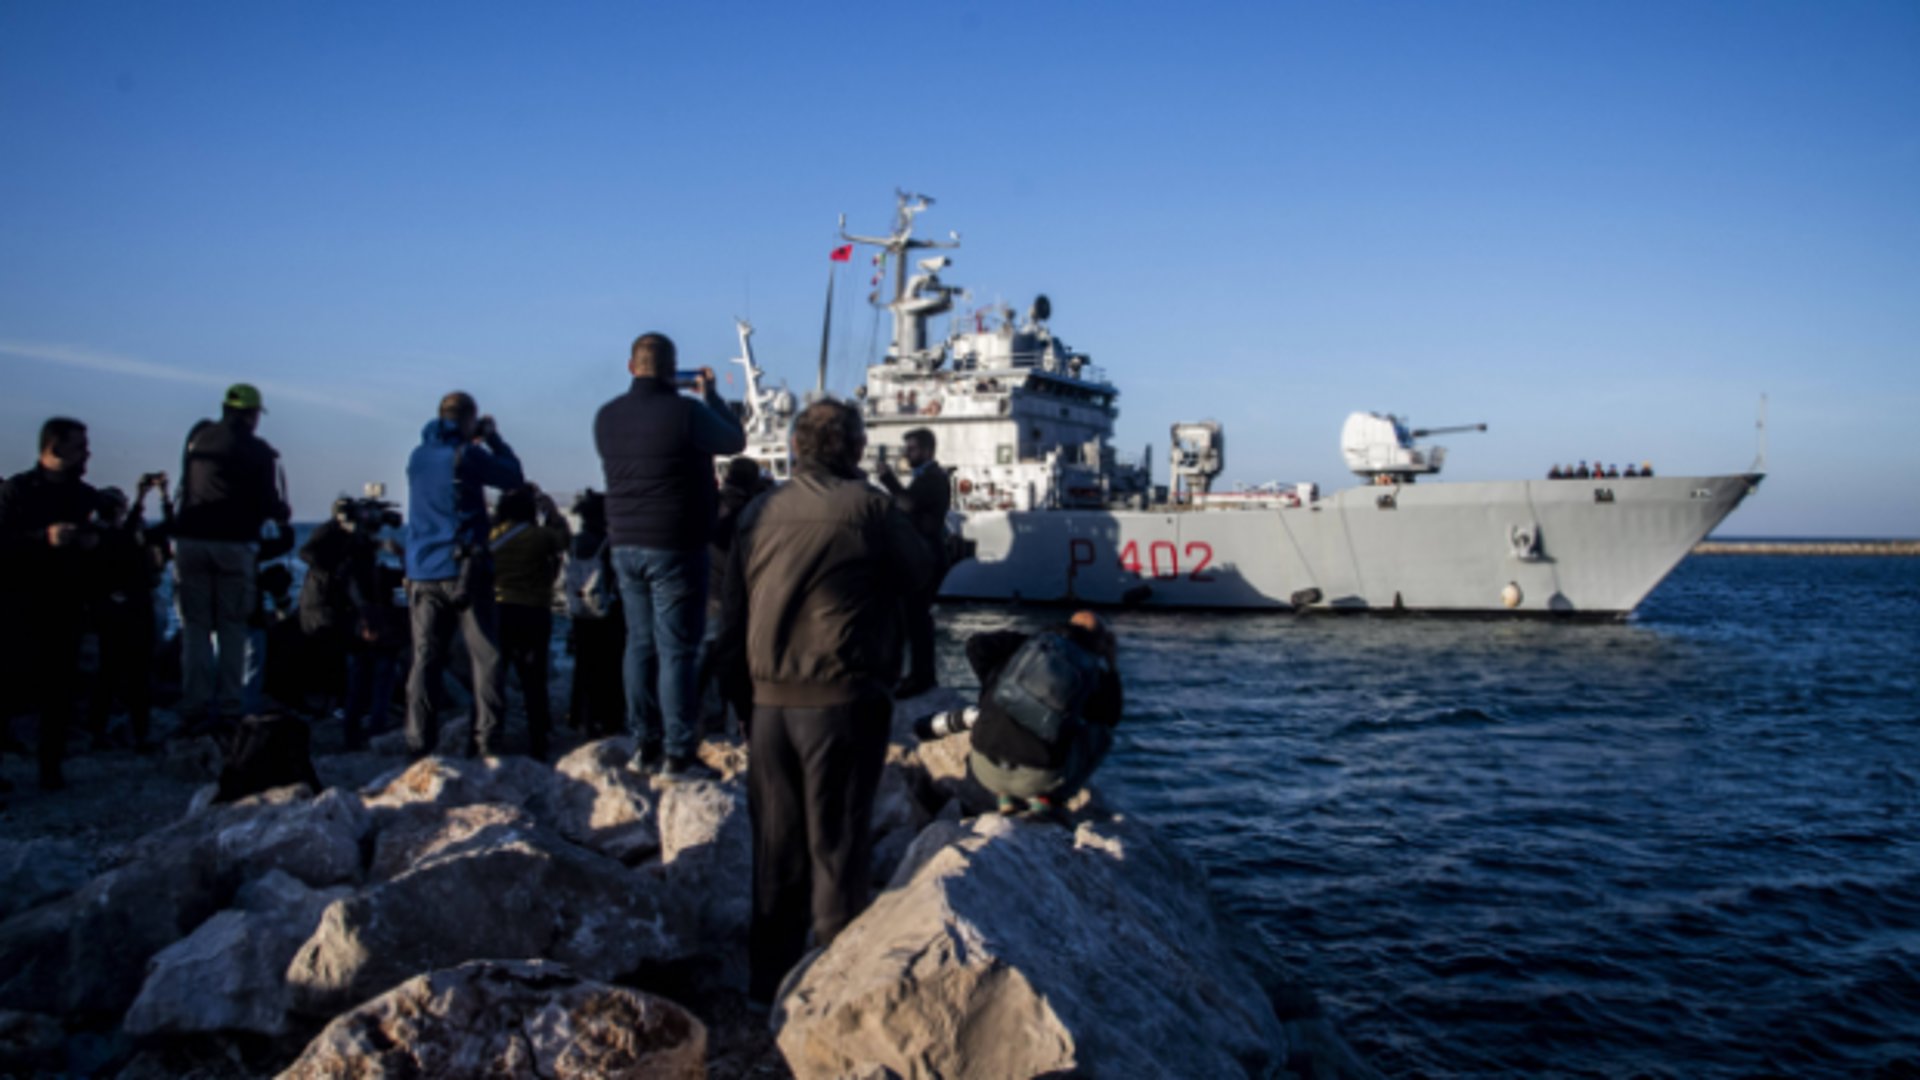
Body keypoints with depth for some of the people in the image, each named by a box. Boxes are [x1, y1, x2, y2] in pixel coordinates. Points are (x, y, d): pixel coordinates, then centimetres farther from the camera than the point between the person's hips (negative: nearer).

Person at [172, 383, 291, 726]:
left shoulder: (198, 436, 9)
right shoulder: (259, 452, -2)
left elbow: (185, 485, 18)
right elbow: (268, 505, -4)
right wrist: (284, 513, 16)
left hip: (190, 540, 2)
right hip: (234, 544, -2)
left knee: (194, 625, 8)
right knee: (233, 628, 6)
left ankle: (194, 703, 5)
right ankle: (229, 704, 4)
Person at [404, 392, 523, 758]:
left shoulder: (418, 457, 11)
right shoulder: (466, 454, -7)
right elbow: (513, 477, 3)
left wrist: (473, 441, 25)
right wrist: (492, 437, 14)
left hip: (422, 573, 5)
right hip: (464, 570, -5)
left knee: (424, 659, 4)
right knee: (486, 657, -1)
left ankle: (419, 744, 2)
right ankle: (485, 741, -5)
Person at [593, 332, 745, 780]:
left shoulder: (607, 416, 4)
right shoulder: (685, 411, -14)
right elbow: (735, 441, 1)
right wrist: (710, 393, 15)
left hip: (625, 546, 6)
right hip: (675, 548, -6)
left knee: (640, 645, 13)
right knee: (677, 651, -2)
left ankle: (645, 744, 19)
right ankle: (677, 754, 2)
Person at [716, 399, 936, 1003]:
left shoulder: (758, 512, 6)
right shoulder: (868, 507, -9)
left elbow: (733, 614, 9)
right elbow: (920, 576, 4)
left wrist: (742, 686, 17)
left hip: (770, 699, 5)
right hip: (842, 698, -5)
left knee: (776, 841, 14)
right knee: (836, 841, 3)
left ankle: (770, 973, 24)